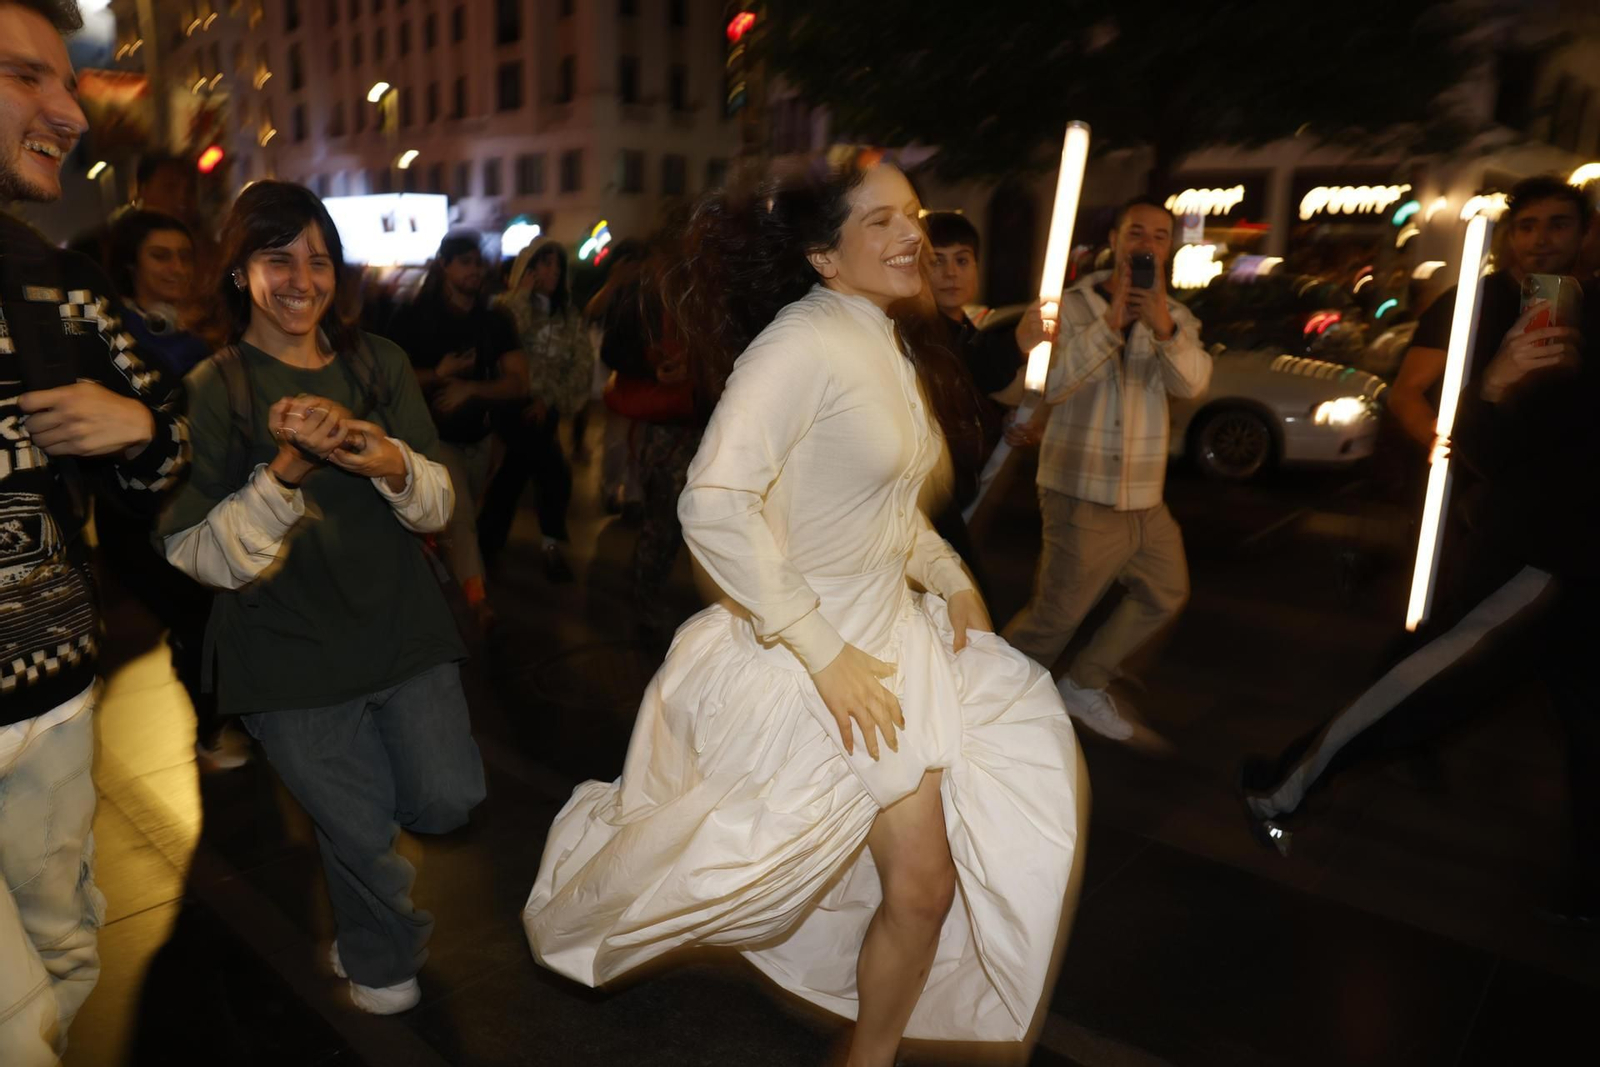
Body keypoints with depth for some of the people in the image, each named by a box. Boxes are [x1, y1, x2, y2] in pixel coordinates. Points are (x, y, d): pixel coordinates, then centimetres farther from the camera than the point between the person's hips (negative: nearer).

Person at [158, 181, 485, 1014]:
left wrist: (389, 461, -22)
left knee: (449, 800, 2)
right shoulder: (212, 390, -7)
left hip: (401, 625, 3)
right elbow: (202, 557, -13)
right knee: (362, 833, 7)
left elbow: (437, 507, 0)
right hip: (292, 655, -3)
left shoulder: (379, 363, 3)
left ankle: (347, 784, 39)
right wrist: (285, 470, -27)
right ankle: (382, 961, 41)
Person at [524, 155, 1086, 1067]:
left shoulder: (893, 351, 9)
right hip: (811, 655, -8)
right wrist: (825, 654, -25)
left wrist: (951, 578, 7)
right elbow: (714, 506, -29)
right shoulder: (805, 342, -20)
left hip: (888, 635, 8)